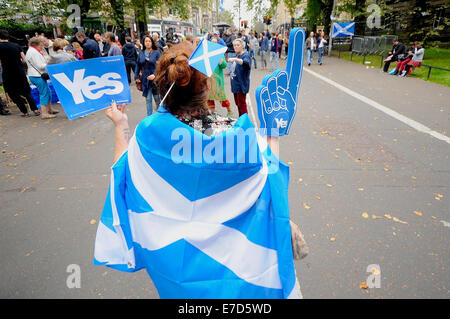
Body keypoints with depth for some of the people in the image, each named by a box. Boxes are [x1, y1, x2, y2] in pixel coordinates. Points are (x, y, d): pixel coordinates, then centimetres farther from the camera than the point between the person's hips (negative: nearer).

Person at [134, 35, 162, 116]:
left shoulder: (156, 52, -2)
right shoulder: (141, 53, 8)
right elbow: (138, 65, 13)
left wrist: (155, 75, -20)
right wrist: (136, 77, 5)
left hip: (155, 79, -3)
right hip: (145, 79, 3)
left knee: (157, 98, 6)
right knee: (148, 99, 6)